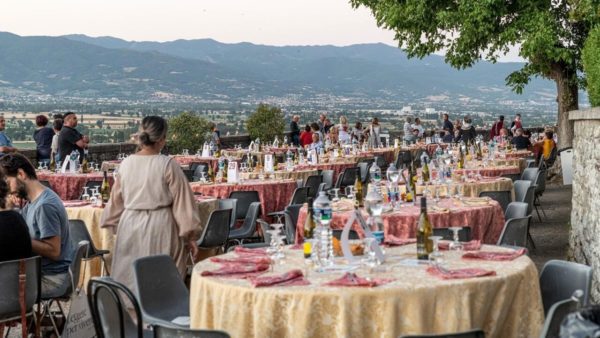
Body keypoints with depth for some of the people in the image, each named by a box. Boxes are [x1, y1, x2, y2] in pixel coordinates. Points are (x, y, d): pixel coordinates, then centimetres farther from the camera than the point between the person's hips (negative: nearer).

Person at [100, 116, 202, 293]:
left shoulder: (126, 163, 1)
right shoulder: (168, 165, -11)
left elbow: (117, 199, 11)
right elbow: (182, 201, -8)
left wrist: (115, 224, 26)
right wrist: (190, 236, -1)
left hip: (130, 225, 4)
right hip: (160, 226, -4)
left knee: (129, 281, 12)